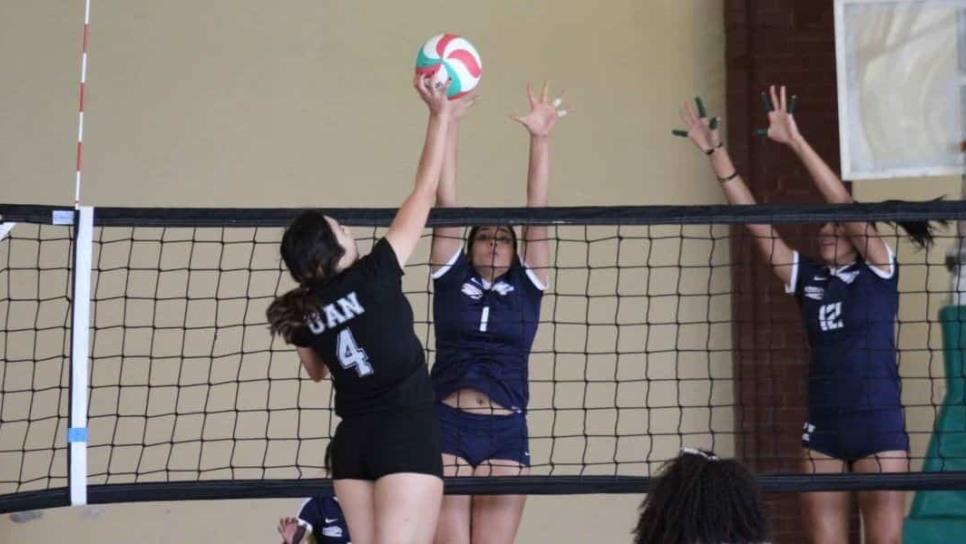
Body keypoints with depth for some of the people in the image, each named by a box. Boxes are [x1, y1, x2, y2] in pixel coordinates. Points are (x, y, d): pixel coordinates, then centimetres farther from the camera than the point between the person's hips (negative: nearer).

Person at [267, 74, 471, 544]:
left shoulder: (304, 316, 4)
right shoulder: (372, 278, -10)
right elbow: (424, 191, -6)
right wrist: (440, 115, 0)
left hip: (352, 442, 6)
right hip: (406, 436, -6)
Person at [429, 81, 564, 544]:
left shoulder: (527, 284, 10)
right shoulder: (451, 278, 8)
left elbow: (537, 211, 3)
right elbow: (445, 201, 3)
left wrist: (540, 138, -5)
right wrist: (447, 122, -2)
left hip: (506, 432, 1)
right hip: (446, 425, -1)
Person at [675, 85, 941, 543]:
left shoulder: (878, 270, -2)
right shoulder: (807, 278, 8)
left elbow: (846, 205, -15)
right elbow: (754, 218, 4)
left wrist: (796, 141, -20)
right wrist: (715, 152, -1)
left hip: (878, 425, -4)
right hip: (822, 427, 4)